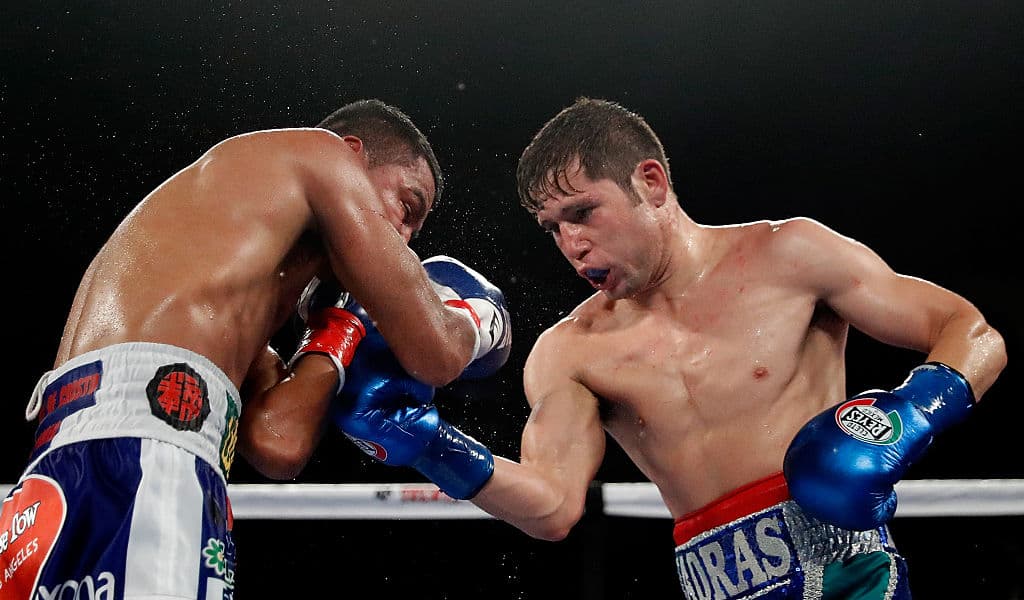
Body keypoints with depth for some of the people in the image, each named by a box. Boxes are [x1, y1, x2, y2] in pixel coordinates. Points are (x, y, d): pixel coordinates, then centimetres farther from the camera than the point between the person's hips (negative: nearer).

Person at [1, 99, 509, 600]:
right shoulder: (318, 150, 13)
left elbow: (278, 444, 16)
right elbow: (436, 356, 9)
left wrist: (341, 327, 31)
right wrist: (469, 324, 32)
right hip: (140, 452, -9)